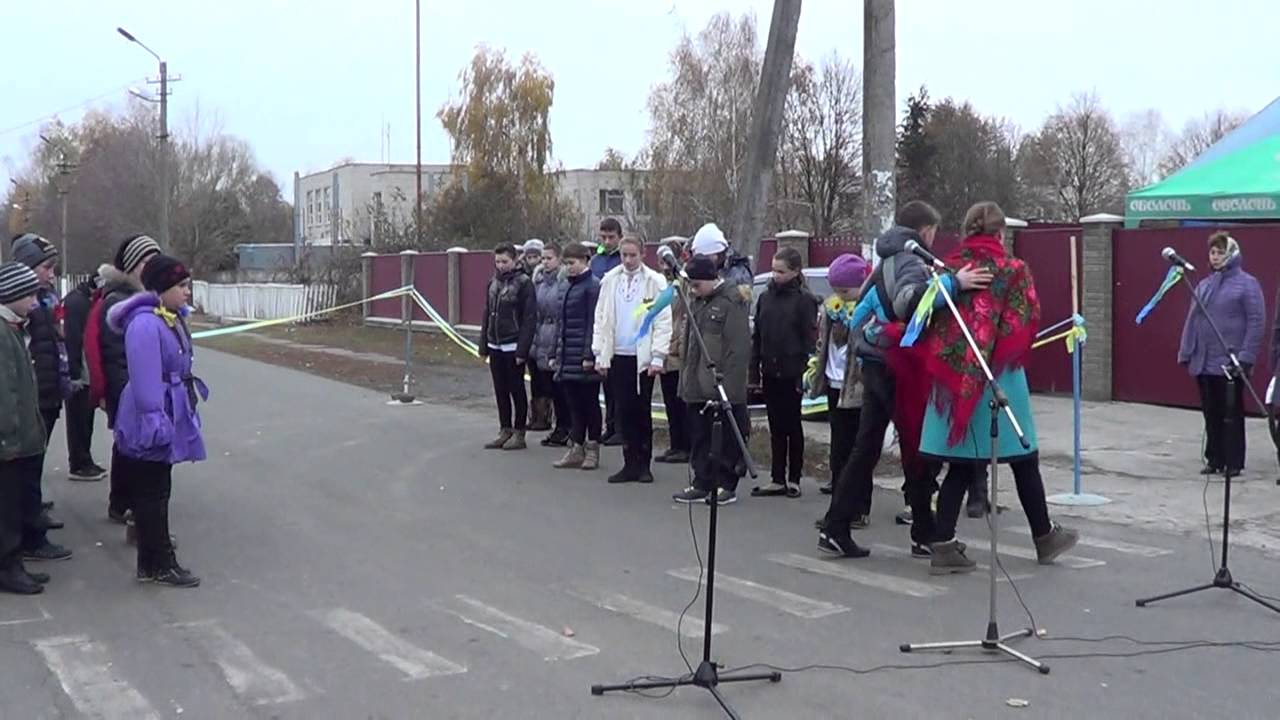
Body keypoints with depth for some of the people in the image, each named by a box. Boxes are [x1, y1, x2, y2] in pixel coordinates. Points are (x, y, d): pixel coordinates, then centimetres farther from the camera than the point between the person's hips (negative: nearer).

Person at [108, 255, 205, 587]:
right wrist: (155, 422, -27)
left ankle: (155, 555, 27)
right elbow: (145, 380, -26)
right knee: (152, 493, 0)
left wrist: (193, 392, 20)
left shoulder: (171, 318, 9)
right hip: (150, 420, -10)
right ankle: (159, 565, 8)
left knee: (157, 490, 17)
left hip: (167, 416, 10)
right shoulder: (145, 324, -22)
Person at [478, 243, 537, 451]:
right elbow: (487, 315, 15)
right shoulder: (493, 283, 11)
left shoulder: (524, 283, -9)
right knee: (500, 391, 11)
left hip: (513, 346, -6)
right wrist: (484, 345, 10)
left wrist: (522, 349, -18)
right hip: (495, 347, 6)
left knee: (516, 390, 1)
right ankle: (505, 431, 19)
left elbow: (529, 318, -14)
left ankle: (519, 433, 9)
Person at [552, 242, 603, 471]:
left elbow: (593, 323, -14)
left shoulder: (593, 286, -10)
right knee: (574, 402, 9)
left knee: (589, 402, 2)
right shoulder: (568, 286, 14)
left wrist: (589, 355, -18)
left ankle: (592, 450, 11)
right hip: (567, 356, 7)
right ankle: (576, 448, 15)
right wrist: (556, 353, 15)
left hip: (583, 356, -7)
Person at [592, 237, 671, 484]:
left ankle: (643, 464, 14)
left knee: (642, 411, 4)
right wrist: (600, 354, 5)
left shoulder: (655, 281, -3)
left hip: (642, 357, -3)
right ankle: (630, 464, 12)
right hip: (617, 355, 3)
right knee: (623, 411, 4)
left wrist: (657, 357, -10)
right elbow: (601, 319, 10)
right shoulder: (610, 280, 8)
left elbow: (663, 322, -5)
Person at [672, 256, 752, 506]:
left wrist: (728, 384, -20)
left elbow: (738, 347, -16)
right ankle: (702, 484, 20)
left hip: (722, 387, -8)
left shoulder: (732, 301, -11)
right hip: (697, 387, 8)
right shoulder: (697, 302, 15)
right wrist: (685, 379, 16)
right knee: (699, 436, 12)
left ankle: (727, 485, 11)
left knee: (725, 440, 2)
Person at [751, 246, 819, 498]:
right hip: (770, 373, 5)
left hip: (791, 373, -5)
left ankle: (793, 479, 13)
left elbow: (810, 338, -9)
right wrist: (755, 368, 6)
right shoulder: (765, 297, 9)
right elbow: (757, 335, 12)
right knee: (776, 428, 8)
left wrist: (805, 372, -15)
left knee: (792, 426, 4)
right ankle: (777, 480, 12)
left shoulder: (804, 299, -6)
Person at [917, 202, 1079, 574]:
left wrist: (942, 363, 6)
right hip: (997, 377, -4)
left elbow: (927, 318, 2)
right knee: (1024, 461, 12)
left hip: (953, 378, 4)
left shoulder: (947, 267, 5)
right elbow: (1026, 323, -10)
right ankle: (1044, 538, 27)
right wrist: (1008, 354, 5)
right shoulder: (1013, 269, -5)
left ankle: (943, 547, 3)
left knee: (960, 466, 9)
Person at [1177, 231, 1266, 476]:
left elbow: (1257, 322, -8)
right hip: (1203, 364, 6)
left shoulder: (1246, 284, -3)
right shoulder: (1203, 286, 14)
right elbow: (1192, 320, 16)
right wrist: (1186, 353, 9)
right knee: (1211, 413, 10)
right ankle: (1214, 459, 18)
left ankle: (1234, 462, 8)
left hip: (1230, 363, -5)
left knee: (1231, 413, 1)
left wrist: (1246, 357, -15)